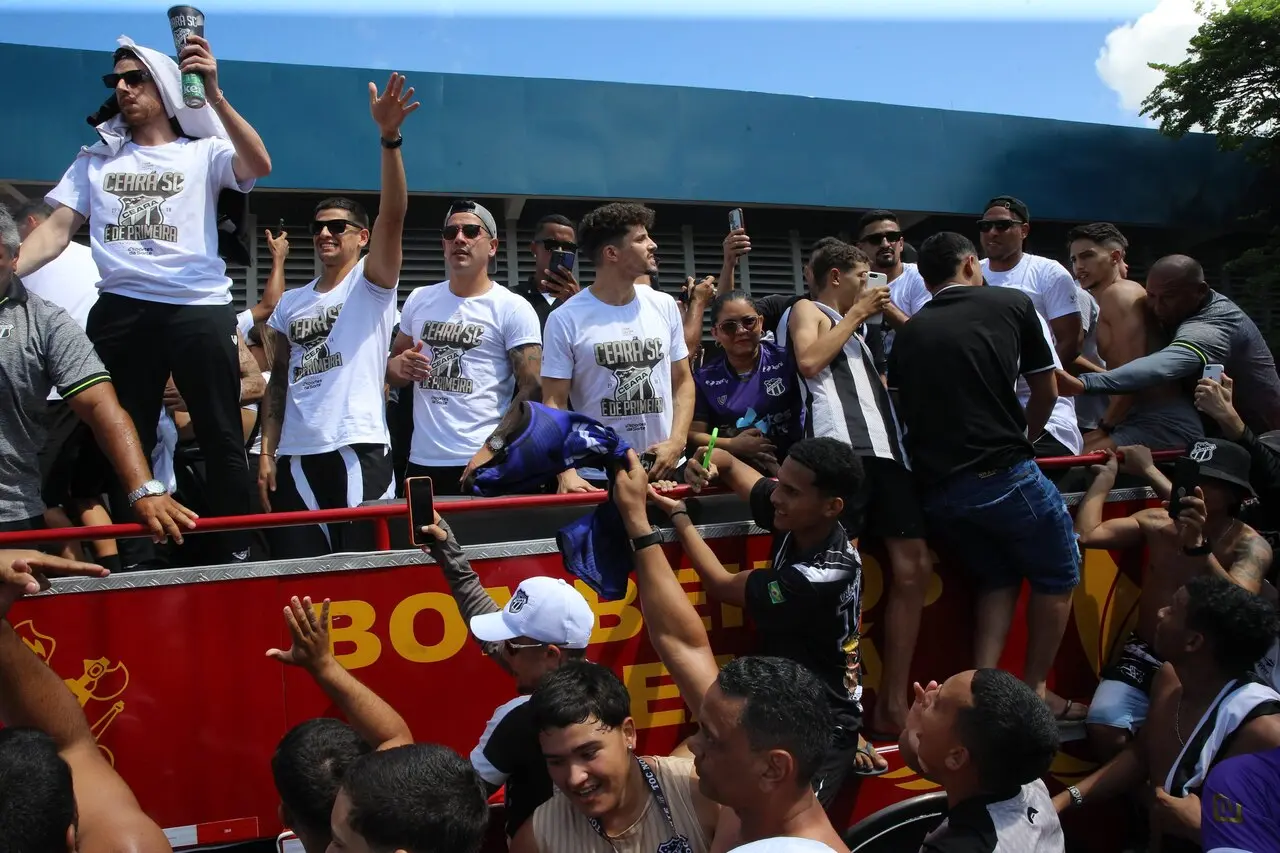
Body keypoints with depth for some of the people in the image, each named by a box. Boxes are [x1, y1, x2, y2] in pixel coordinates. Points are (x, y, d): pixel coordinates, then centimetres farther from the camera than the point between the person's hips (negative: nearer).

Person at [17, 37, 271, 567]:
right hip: (120, 313, 4)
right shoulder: (97, 159, 17)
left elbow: (259, 166, -14)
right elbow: (55, 231, 11)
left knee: (221, 437, 0)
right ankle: (135, 559, 16)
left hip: (199, 309, -3)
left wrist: (213, 95, -23)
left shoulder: (203, 152, 7)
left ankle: (236, 553, 7)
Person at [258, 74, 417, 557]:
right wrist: (267, 453, 7)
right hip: (297, 458, 5)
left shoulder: (371, 282, 3)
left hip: (358, 451, -5)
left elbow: (393, 216, -13)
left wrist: (389, 137, -25)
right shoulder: (291, 303, 17)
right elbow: (278, 380, 16)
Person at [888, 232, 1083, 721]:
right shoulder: (1011, 303, 6)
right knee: (1057, 576, 18)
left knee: (998, 578, 24)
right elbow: (1046, 393, 13)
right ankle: (1034, 692, 21)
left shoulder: (908, 332, 14)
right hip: (1003, 474, -4)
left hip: (937, 486, 5)